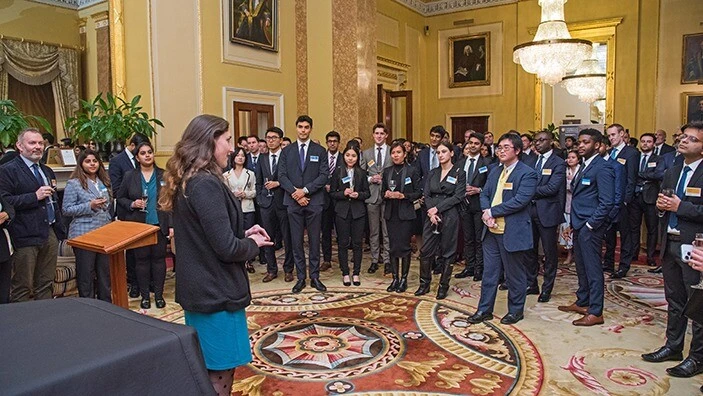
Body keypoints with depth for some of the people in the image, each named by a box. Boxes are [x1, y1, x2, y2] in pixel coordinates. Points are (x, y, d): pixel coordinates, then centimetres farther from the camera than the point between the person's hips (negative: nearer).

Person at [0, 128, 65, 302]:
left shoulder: (47, 171, 18)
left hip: (50, 234, 7)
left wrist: (59, 228, 18)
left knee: (46, 285, 13)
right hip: (26, 236, -7)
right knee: (22, 288, 1)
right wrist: (35, 196, -20)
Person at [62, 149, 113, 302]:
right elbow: (67, 209, -9)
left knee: (105, 270, 12)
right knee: (86, 273, 3)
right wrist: (89, 206, -19)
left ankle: (107, 304, 24)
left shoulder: (104, 182, 12)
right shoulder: (74, 183, -5)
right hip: (84, 235, -5)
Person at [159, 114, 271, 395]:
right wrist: (253, 243, -5)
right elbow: (226, 248, -24)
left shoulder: (187, 181, 8)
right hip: (216, 292, -10)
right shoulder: (206, 184, -22)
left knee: (207, 370, 22)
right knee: (219, 374, 3)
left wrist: (243, 233, 8)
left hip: (200, 289, 10)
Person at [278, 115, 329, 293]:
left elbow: (324, 176, -3)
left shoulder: (320, 150, 5)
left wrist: (305, 190, -14)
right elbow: (282, 175, 1)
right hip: (293, 201, 1)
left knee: (314, 240, 5)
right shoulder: (287, 151, 9)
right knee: (296, 241, 5)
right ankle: (301, 277, 14)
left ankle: (315, 277, 15)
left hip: (314, 201, -1)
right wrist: (295, 193, -12)